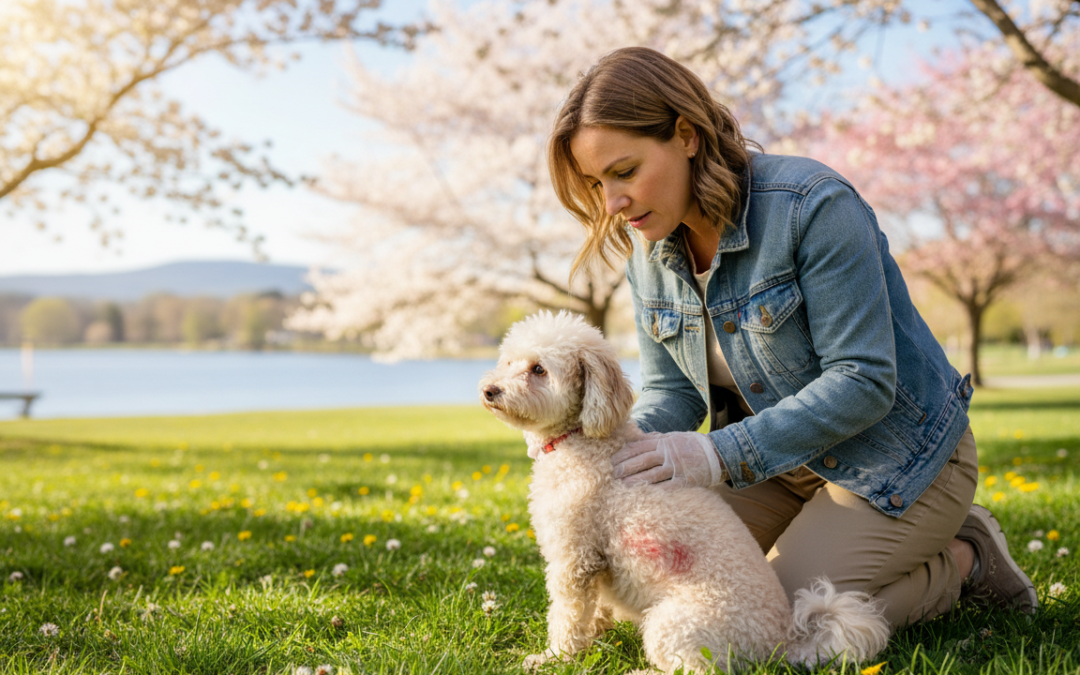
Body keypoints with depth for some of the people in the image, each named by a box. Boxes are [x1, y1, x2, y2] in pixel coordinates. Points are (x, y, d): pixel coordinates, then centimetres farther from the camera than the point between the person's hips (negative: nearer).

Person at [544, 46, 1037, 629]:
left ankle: (962, 559, 5)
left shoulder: (813, 205, -26)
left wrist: (721, 456, -34)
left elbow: (864, 382, -27)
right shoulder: (649, 250, -4)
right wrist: (617, 462, -22)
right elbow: (669, 392, 0)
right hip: (782, 459, 7)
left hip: (896, 457, -7)